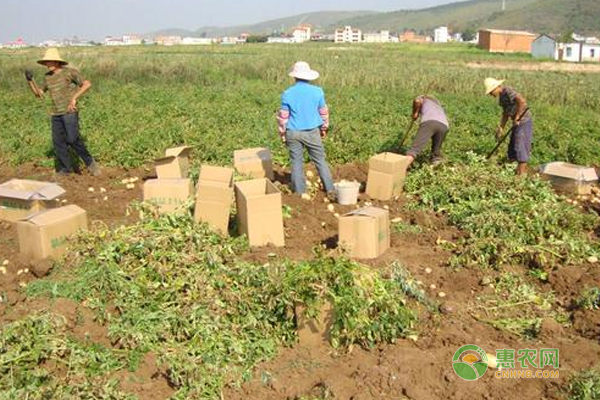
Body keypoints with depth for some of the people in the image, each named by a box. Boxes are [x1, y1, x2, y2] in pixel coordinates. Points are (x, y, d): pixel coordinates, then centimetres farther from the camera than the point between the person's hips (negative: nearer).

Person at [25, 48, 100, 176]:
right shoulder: (48, 77, 11)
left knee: (73, 139, -19)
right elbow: (38, 93, 19)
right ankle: (65, 169, 10)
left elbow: (87, 84, -13)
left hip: (70, 112, -6)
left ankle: (89, 162, -1)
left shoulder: (70, 72, -7)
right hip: (56, 114, 6)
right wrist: (30, 80, 4)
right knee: (58, 142, 2)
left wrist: (74, 98, -21)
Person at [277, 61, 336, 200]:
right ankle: (330, 190, 7)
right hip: (312, 132, 1)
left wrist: (282, 134, 9)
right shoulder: (317, 91, -4)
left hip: (293, 133, 0)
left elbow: (283, 116, -3)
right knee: (320, 161, 8)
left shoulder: (287, 94, -7)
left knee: (297, 162, 9)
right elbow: (323, 112, 5)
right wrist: (324, 129, 19)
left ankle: (300, 193, 14)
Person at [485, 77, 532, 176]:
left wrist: (516, 117, -25)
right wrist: (500, 128, 13)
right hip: (518, 123, 10)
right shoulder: (501, 96, 12)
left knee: (520, 147, -8)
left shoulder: (508, 91, -17)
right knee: (513, 147, 14)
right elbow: (505, 114, 16)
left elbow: (522, 101, -30)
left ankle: (522, 173, -4)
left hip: (524, 121, -10)